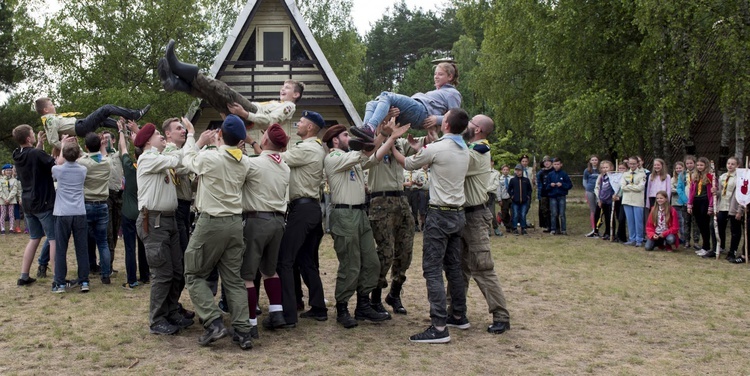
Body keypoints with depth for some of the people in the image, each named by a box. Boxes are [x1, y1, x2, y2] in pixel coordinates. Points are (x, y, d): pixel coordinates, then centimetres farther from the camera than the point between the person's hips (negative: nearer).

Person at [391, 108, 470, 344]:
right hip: (458, 214, 8)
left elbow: (407, 164, 3)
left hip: (440, 214, -8)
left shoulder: (437, 149, -14)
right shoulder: (464, 151, 8)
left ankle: (439, 327, -12)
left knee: (432, 270, -8)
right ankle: (458, 315, 27)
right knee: (454, 267, 17)